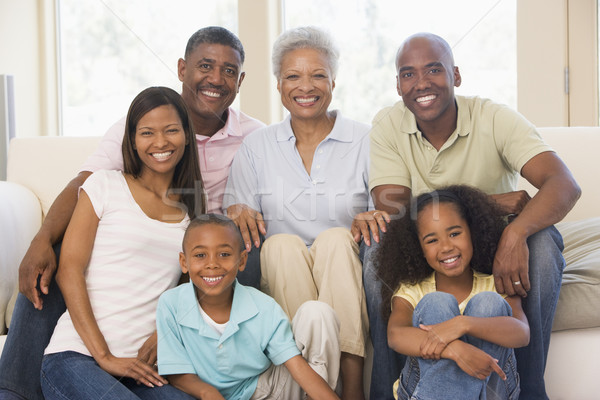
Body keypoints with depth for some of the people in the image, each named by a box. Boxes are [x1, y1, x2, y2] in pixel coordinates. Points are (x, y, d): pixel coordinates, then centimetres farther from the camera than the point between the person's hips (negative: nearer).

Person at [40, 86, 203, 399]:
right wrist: (104, 356, -10)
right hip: (75, 357, -2)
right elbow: (69, 270, -2)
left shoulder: (192, 208, 17)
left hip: (140, 367, 3)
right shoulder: (105, 186, 6)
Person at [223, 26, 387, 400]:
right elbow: (234, 211, 9)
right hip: (283, 278, 1)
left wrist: (372, 217, -21)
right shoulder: (257, 146, 11)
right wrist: (240, 212, -15)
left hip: (345, 277, -1)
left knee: (335, 238, -31)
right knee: (282, 244, -30)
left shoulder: (365, 140, 6)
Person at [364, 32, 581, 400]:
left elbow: (565, 186, -28)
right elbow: (391, 209, -20)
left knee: (543, 239, -29)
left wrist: (515, 233, -49)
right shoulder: (388, 126, -9)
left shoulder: (495, 119, -15)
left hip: (496, 251, 0)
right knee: (379, 250, -29)